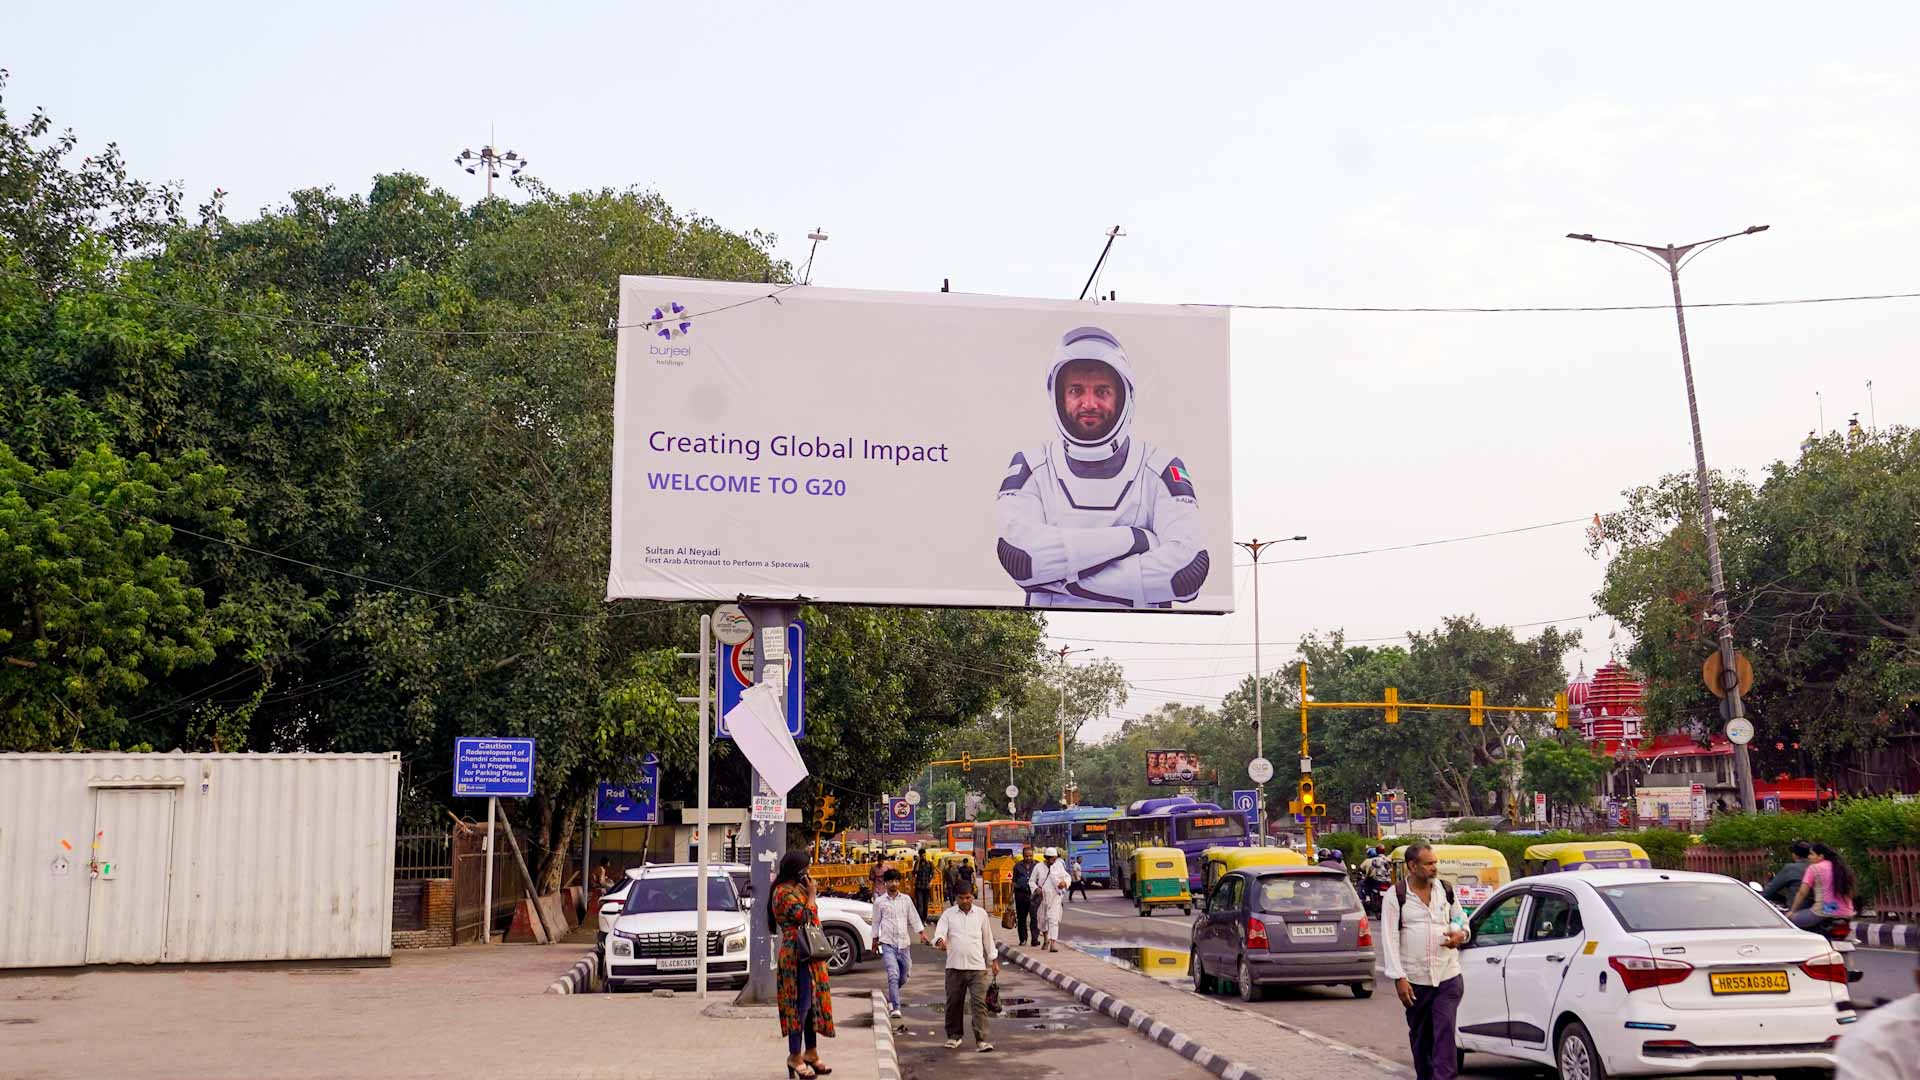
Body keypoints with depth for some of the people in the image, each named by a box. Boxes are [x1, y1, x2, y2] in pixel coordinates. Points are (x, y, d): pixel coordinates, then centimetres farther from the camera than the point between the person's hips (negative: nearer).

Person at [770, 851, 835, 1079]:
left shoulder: (796, 889, 16)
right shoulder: (784, 893, -14)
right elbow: (805, 919, -19)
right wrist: (811, 893, -12)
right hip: (797, 957, -10)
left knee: (812, 1003, 13)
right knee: (801, 1005, -8)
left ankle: (811, 1052, 20)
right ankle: (795, 1056, -2)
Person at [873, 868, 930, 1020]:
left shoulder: (906, 900, 8)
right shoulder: (879, 901, 3)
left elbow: (914, 918, 8)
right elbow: (876, 922, 10)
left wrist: (922, 933, -3)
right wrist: (875, 939, 12)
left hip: (904, 943, 3)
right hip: (888, 943, -3)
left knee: (903, 977, 12)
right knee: (893, 975, -16)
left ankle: (891, 996, 38)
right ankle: (895, 1007, -15)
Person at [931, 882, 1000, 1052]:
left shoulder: (981, 914, 8)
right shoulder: (948, 914, 4)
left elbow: (987, 938, 17)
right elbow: (940, 932, -10)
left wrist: (993, 960, 18)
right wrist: (940, 941, -33)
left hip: (977, 967, 0)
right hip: (955, 967, 0)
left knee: (979, 1003, -9)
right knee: (954, 1003, 9)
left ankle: (981, 1040, -10)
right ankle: (954, 1036, 27)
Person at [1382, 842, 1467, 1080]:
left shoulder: (1445, 890, 7)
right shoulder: (1395, 896, -3)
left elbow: (1462, 920, 21)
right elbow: (1389, 939, -6)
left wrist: (1460, 934, -5)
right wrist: (1399, 978, -13)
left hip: (1448, 977, 1)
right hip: (1414, 980, -1)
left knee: (1445, 1033, -11)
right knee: (1419, 1036, 11)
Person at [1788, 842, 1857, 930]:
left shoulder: (1814, 868, -1)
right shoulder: (1842, 868, 17)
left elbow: (1802, 893, -2)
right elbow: (1849, 893, 19)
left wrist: (1792, 911, 8)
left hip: (1824, 914, -7)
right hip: (1846, 915, 7)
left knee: (1790, 918, 3)